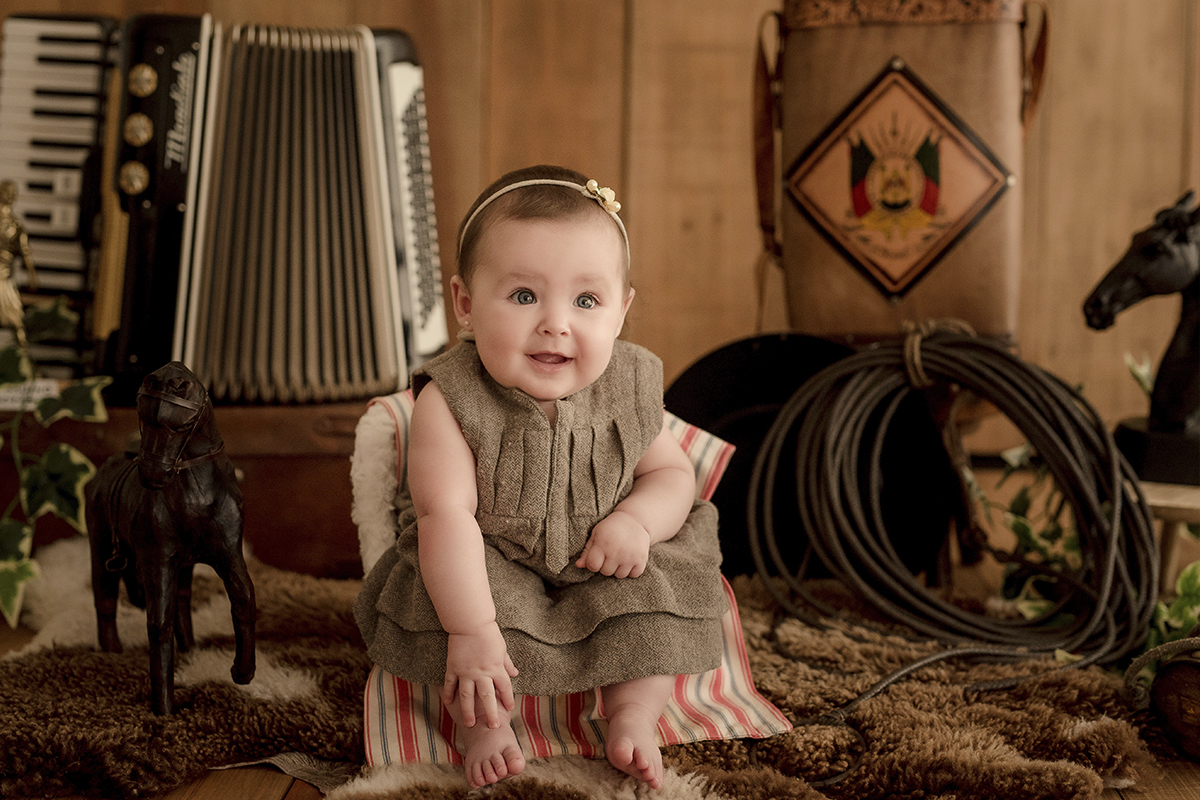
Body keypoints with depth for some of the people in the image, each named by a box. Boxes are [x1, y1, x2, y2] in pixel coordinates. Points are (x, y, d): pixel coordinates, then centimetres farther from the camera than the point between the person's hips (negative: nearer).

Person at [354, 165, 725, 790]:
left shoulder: (627, 392, -13)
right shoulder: (450, 401, -26)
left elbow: (671, 472, 1)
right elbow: (448, 514, -31)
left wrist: (637, 520, -22)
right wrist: (472, 632, -38)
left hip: (603, 570, 3)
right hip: (488, 572, -3)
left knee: (659, 588, -18)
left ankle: (633, 717, -5)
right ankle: (485, 724, -12)